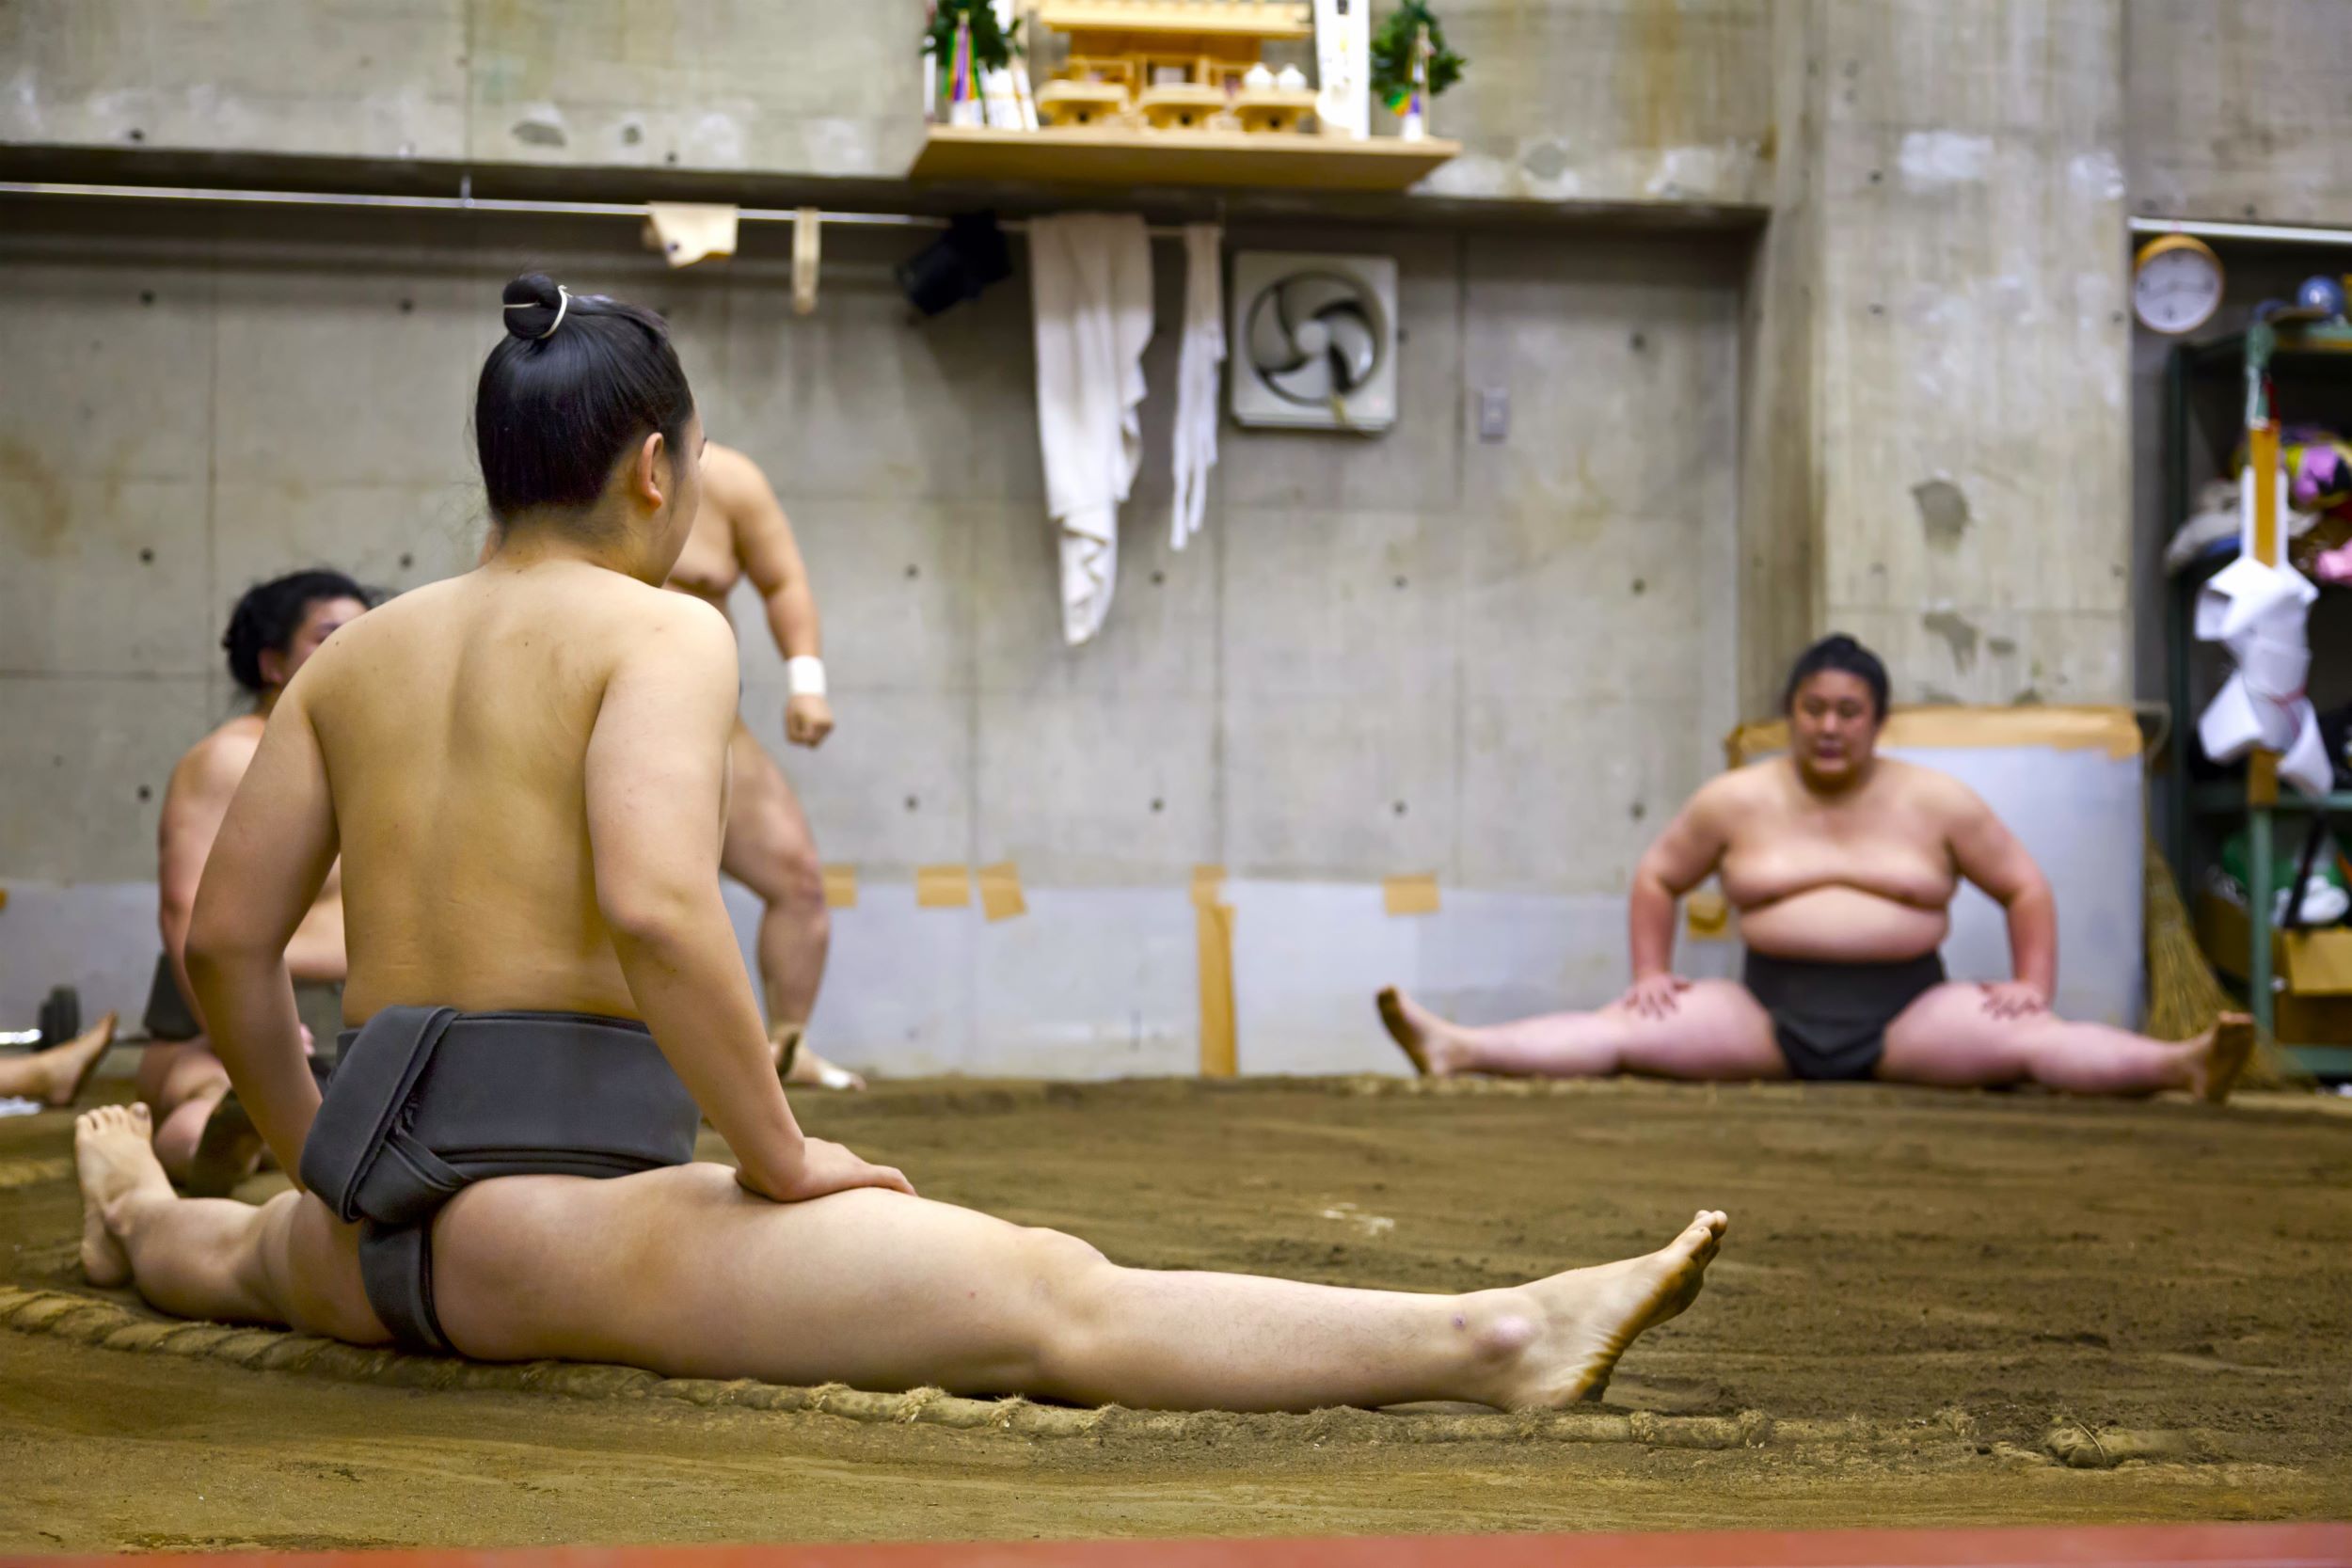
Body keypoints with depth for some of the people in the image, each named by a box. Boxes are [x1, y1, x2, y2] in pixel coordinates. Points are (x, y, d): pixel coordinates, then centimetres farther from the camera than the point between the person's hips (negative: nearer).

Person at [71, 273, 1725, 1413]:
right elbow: (656, 909, -23)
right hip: (545, 1208, -8)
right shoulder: (661, 631, -6)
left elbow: (224, 936, 15)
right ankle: (1486, 1346, -22)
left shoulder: (360, 651, 14)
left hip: (370, 1227, 8)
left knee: (265, 1258, 46)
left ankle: (142, 1220, 77)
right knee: (1052, 1298, -17)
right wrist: (783, 1158, -14)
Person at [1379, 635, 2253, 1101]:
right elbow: (1657, 878, 18)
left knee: (2030, 1040, -27)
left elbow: (2026, 888, 9)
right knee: (1627, 1034, -16)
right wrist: (1651, 974, 7)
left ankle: (2182, 1067, -42)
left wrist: (2033, 987, -4)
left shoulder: (1936, 802, 4)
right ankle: (1456, 1052, -27)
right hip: (1770, 1014, 1)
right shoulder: (1737, 801, 7)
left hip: (1906, 1016, -1)